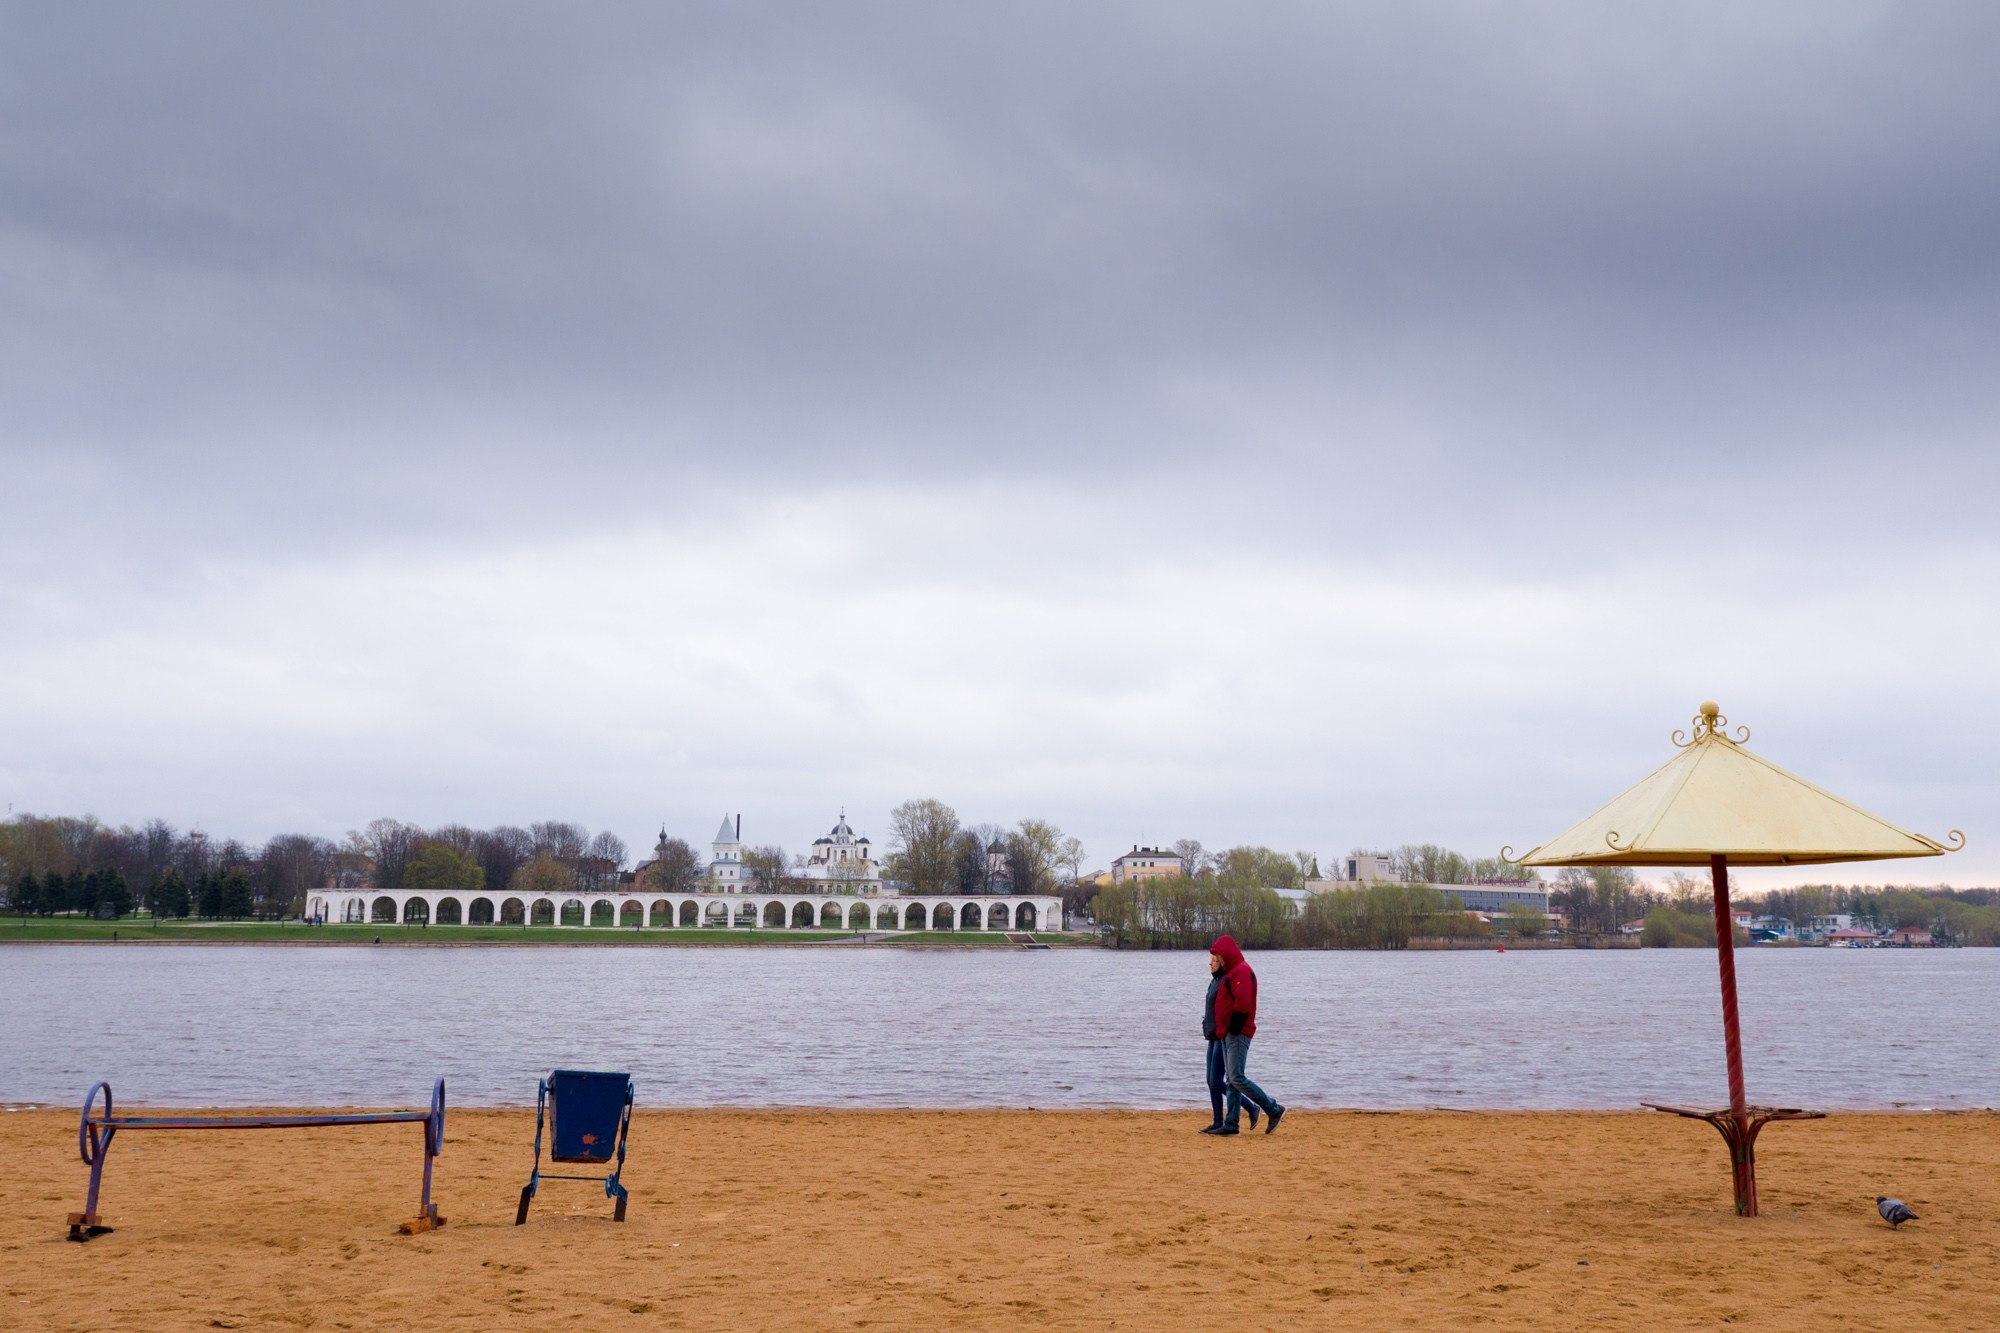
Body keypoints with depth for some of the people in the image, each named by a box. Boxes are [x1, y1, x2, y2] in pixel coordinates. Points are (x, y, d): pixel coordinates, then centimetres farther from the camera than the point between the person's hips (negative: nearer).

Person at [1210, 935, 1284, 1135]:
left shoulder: (1241, 971, -12)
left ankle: (1274, 1110, -8)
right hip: (1228, 1035, 11)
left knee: (1237, 1078, -14)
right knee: (1231, 1080, 8)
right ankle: (1231, 1124, 8)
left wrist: (1234, 1027, -20)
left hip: (1237, 1034, -11)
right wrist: (1223, 1030, 15)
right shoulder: (1230, 973, 21)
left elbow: (1242, 1003, -23)